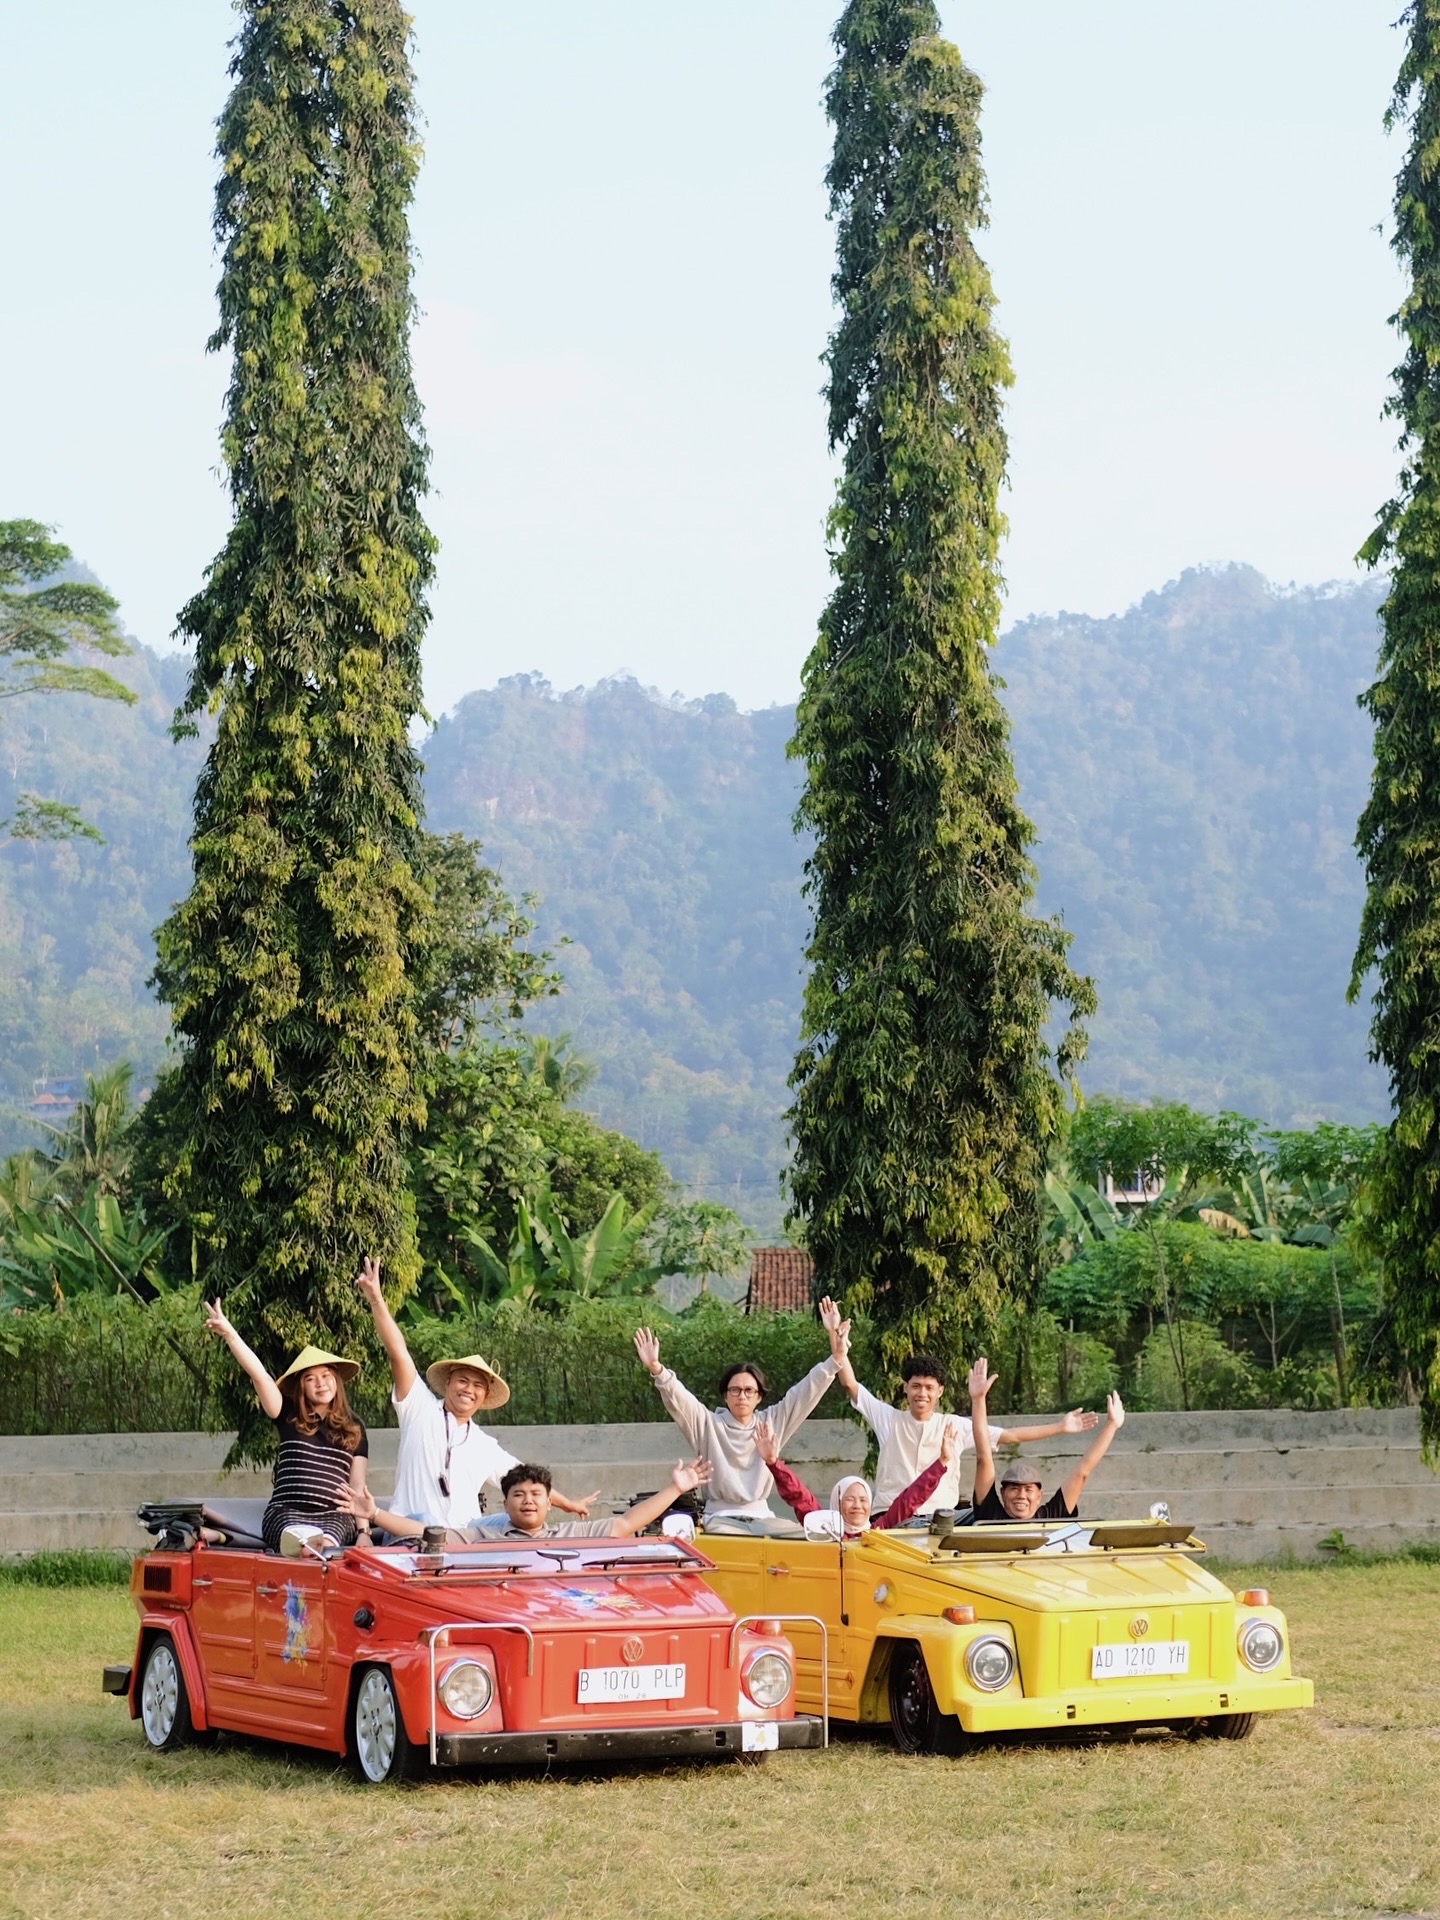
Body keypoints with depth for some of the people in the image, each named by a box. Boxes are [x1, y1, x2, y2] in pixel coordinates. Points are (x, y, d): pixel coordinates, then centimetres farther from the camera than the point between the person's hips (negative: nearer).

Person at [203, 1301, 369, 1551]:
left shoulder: (353, 1429, 19)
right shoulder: (290, 1417, 15)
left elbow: (358, 1484, 16)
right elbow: (259, 1375, 3)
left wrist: (363, 1529, 1)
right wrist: (229, 1334, -9)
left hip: (335, 1515, 1)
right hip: (287, 1511, -1)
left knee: (327, 1542, -39)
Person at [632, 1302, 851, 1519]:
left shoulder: (772, 1423, 10)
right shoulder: (708, 1424, 5)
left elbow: (807, 1390, 6)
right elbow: (678, 1398, -8)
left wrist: (836, 1353, -5)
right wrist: (656, 1369, -27)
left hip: (761, 1518, 2)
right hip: (717, 1520, -2)